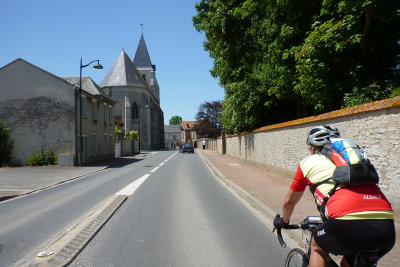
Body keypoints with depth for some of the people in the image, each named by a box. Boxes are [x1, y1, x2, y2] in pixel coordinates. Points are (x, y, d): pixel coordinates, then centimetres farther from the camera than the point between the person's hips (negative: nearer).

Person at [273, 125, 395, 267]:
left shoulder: (309, 161, 18)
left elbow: (289, 202, 29)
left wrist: (284, 222, 50)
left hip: (349, 225, -5)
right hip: (388, 230, 5)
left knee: (317, 248, 27)